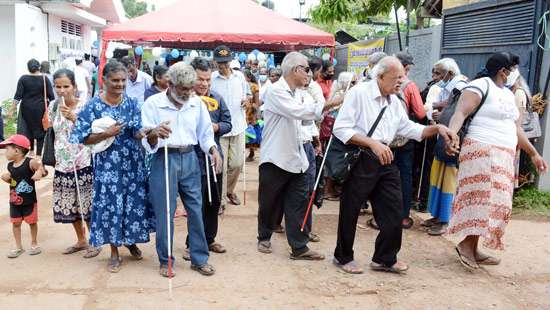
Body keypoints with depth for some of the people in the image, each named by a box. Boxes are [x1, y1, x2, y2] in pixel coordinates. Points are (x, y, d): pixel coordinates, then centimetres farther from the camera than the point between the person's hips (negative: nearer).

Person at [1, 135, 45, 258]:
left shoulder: (30, 162, -17)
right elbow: (12, 181, 14)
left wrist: (39, 173, -33)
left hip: (29, 201, -5)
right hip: (14, 201, 5)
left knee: (32, 222, 8)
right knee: (15, 223, 9)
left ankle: (34, 244, 26)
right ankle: (18, 247, 22)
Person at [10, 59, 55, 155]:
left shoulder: (23, 78, -3)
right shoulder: (44, 78, -4)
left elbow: (18, 95, -7)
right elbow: (51, 96, -5)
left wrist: (12, 109, -3)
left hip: (27, 108, 1)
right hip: (40, 108, -1)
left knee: (28, 128, 16)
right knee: (40, 130, 4)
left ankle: (31, 150, 26)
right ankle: (39, 153, 1)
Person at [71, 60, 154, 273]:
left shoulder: (132, 103, 2)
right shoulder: (93, 106, -5)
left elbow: (138, 132, -7)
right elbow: (84, 138, -4)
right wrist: (106, 134, -19)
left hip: (133, 164, 3)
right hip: (108, 166, -2)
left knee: (134, 203, 9)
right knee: (110, 206, 3)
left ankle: (131, 241, 35)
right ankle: (115, 253, 18)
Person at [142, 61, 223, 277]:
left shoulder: (197, 103, 5)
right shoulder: (153, 103, -5)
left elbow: (205, 134, 13)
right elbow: (147, 143, -8)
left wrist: (214, 151, -6)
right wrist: (154, 133, -31)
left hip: (189, 158, 3)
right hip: (164, 159, -3)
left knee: (196, 210, 6)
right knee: (164, 213, 2)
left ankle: (199, 259, 19)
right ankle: (165, 261, 19)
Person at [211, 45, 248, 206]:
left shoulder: (239, 76, 6)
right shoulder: (211, 78, -6)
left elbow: (245, 94, 19)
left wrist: (245, 99, -4)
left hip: (238, 126, 4)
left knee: (237, 163, 10)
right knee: (220, 165, -1)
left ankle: (230, 190, 34)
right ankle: (220, 198, 12)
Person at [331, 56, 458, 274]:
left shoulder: (394, 101, 13)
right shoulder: (359, 93, -12)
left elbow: (410, 129, 18)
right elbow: (341, 129, -18)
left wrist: (437, 129, 1)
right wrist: (373, 143, -26)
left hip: (385, 160, 8)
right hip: (360, 160, -7)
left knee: (394, 211, 8)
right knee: (350, 212, 5)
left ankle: (385, 259, 26)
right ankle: (343, 257, 26)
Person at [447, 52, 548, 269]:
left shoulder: (509, 94, 21)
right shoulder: (480, 86, -6)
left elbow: (516, 129, 25)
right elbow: (460, 113, -20)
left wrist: (533, 153, 26)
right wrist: (450, 134, -38)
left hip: (504, 156, 9)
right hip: (482, 151, -9)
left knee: (495, 202, 6)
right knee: (480, 197, -13)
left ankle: (472, 248, 9)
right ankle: (466, 244, -6)